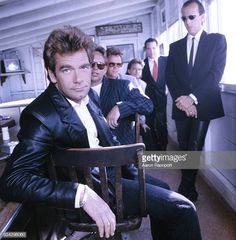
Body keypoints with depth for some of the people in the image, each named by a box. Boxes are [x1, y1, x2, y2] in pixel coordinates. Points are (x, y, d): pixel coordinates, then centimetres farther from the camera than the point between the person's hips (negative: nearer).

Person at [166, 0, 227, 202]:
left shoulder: (217, 40, 6)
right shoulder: (176, 46, 15)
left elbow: (216, 73, -6)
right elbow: (170, 77, 5)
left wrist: (193, 98, -16)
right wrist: (182, 99, -11)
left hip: (203, 104, -3)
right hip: (182, 105, 3)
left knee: (194, 148, -10)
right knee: (184, 148, 6)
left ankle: (186, 189, 6)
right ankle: (189, 189, 20)